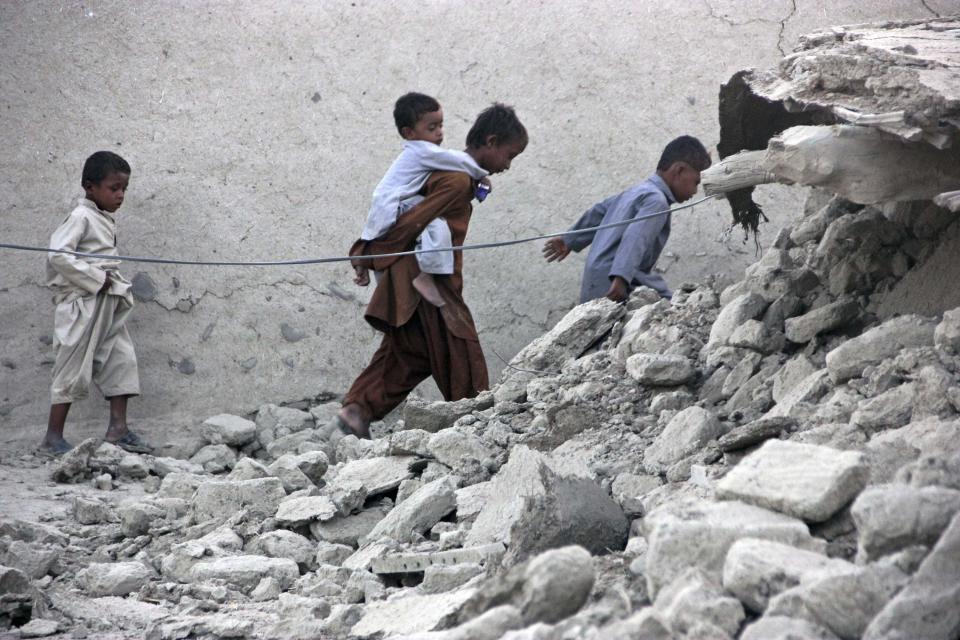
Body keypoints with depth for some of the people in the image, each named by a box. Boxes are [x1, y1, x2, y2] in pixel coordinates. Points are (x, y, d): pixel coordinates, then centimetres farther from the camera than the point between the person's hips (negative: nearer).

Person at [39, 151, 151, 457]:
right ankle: (52, 439, 4)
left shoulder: (107, 220, 14)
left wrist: (117, 285, 6)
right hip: (83, 305, -8)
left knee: (122, 360, 4)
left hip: (108, 304, 8)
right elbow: (57, 255, -23)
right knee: (73, 369, -4)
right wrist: (96, 279, -20)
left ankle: (118, 428, 8)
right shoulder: (81, 217, -12)